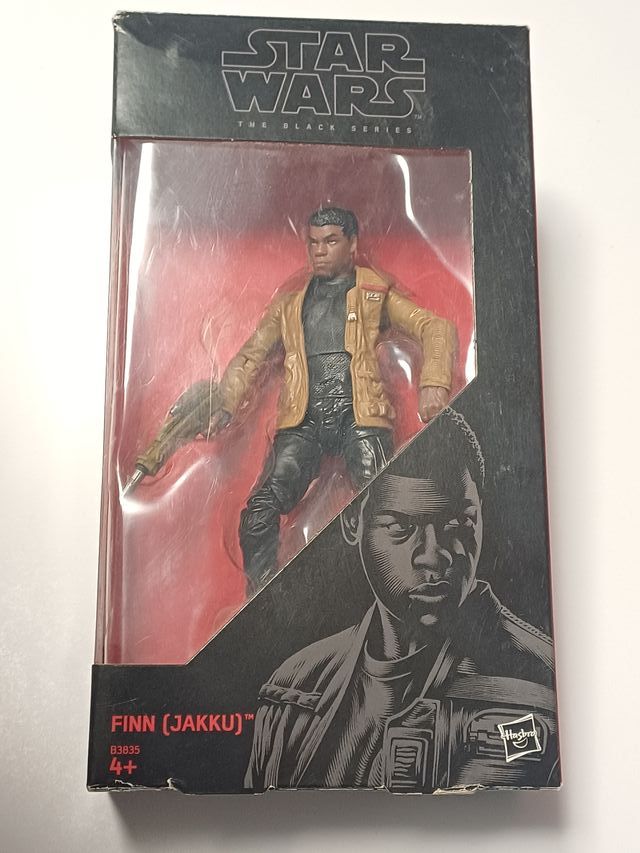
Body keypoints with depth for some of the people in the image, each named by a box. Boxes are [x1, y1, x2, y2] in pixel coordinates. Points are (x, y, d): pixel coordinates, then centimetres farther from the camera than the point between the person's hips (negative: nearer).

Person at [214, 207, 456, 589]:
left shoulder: (376, 293, 14)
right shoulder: (289, 306, 22)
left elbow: (435, 327, 4)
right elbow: (250, 356, 21)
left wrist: (434, 382, -15)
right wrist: (226, 406, 3)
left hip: (359, 416, -2)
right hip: (304, 421, 2)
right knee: (259, 513, -16)